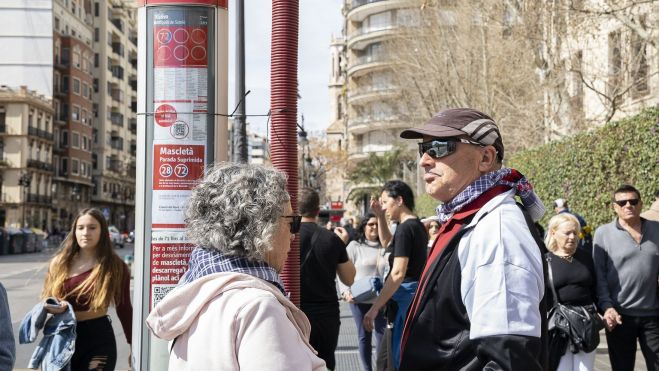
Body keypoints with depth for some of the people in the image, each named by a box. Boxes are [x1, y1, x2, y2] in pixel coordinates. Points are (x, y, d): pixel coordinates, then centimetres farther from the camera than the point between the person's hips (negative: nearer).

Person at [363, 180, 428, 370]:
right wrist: (380, 217, 20)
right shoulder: (417, 226, 13)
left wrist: (375, 307, -21)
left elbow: (398, 273, -22)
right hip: (416, 292, 10)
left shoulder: (405, 228, -15)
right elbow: (388, 243, 34)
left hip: (405, 295, -10)